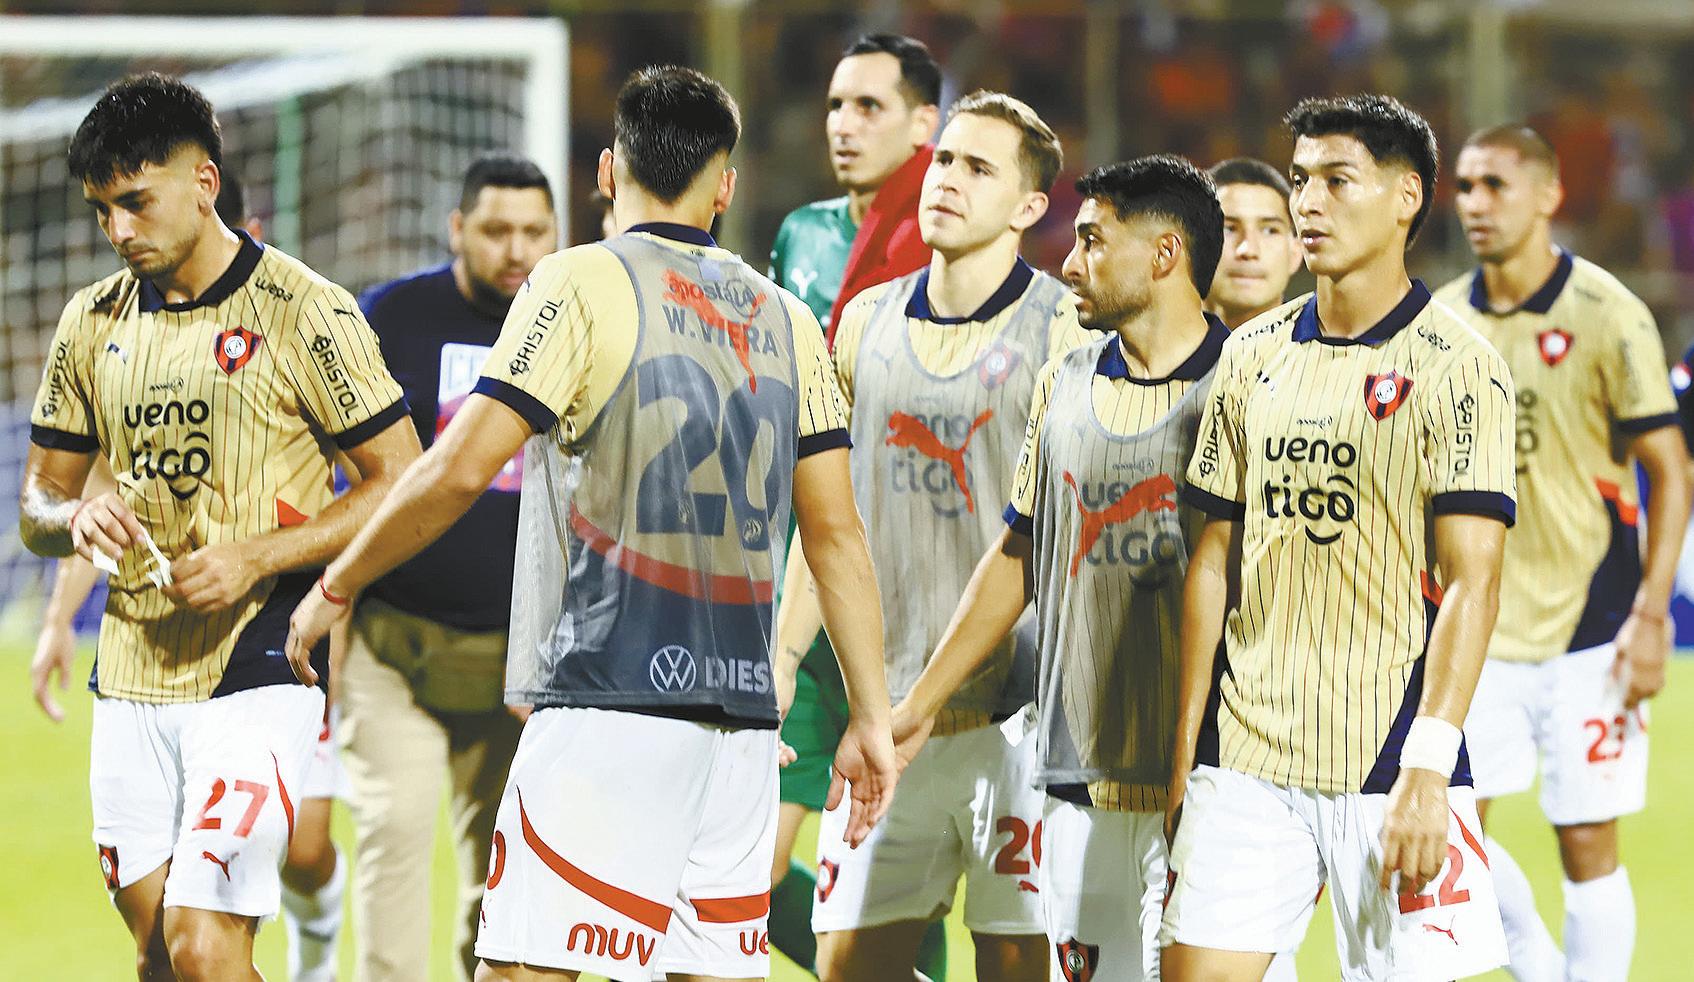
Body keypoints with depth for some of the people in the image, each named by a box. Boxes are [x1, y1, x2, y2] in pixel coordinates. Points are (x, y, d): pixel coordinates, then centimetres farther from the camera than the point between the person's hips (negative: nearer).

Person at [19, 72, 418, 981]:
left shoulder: (302, 311, -7)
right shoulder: (92, 322, 9)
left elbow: (401, 485, -6)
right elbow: (37, 503, 16)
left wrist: (256, 555, -17)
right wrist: (77, 517, -8)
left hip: (259, 668, -6)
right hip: (130, 677, 6)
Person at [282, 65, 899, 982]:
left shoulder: (581, 284, -3)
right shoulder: (786, 320, 13)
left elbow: (458, 469, -9)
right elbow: (837, 535, 12)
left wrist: (335, 588, 3)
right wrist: (870, 716, 15)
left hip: (610, 704, -6)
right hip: (742, 715, 6)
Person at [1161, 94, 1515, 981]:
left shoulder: (1456, 366, -5)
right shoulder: (1252, 357, 11)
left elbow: (1471, 582, -10)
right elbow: (1215, 561, 14)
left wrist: (1427, 772, -18)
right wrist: (1185, 753, 10)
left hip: (1386, 770, -4)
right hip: (1244, 759, 4)